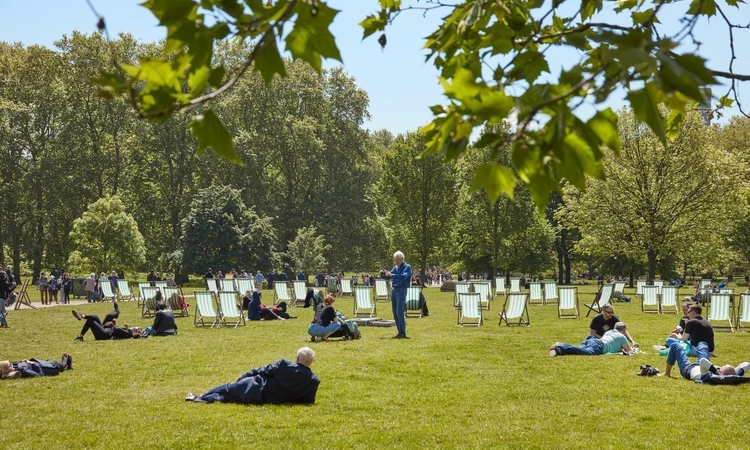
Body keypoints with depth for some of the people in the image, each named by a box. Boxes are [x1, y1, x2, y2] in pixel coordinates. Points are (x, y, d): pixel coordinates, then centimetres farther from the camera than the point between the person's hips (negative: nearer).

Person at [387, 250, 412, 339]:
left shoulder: (407, 267, -5)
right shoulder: (395, 268, 16)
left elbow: (404, 276, -23)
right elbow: (388, 276, 18)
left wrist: (392, 275, -32)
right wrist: (384, 274, -4)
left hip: (401, 290, -8)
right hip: (393, 289, 8)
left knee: (399, 312, -14)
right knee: (395, 313, 7)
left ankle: (403, 333, -13)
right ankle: (400, 332, 13)